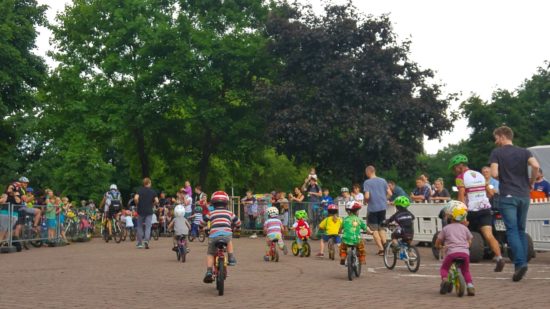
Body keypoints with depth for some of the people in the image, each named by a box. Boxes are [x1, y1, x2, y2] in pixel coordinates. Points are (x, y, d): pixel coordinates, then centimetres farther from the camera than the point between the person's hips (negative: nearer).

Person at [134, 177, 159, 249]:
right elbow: (157, 201, -9)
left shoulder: (140, 190, -2)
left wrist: (138, 204, 0)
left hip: (141, 211, 0)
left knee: (140, 226, 13)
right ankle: (146, 240, -21)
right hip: (149, 211, 0)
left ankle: (139, 243, 16)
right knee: (148, 227, 2)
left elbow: (136, 198, -18)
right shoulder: (153, 192, 1)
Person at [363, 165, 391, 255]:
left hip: (373, 208, -5)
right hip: (383, 207, 5)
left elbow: (367, 196, -17)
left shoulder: (367, 182, -10)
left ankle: (381, 249, -2)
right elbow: (389, 193, 4)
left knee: (374, 229, 4)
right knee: (381, 227, 18)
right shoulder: (383, 180, 5)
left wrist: (366, 201, 4)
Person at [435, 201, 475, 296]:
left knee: (444, 268, 19)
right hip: (465, 252, 2)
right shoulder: (464, 228, 19)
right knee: (466, 271, 23)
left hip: (451, 252, -2)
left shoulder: (446, 228, 13)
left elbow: (437, 242, 16)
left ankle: (444, 279, -10)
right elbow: (469, 241, 24)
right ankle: (470, 285, 1)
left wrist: (439, 247, 38)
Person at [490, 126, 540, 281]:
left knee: (512, 231, -6)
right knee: (521, 230, 14)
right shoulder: (524, 152, 9)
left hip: (507, 196, -4)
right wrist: (531, 182, 5)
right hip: (524, 195, 4)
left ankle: (520, 263, -21)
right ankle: (523, 263, 12)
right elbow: (536, 166, -9)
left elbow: (494, 174, -11)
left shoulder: (497, 152, 0)